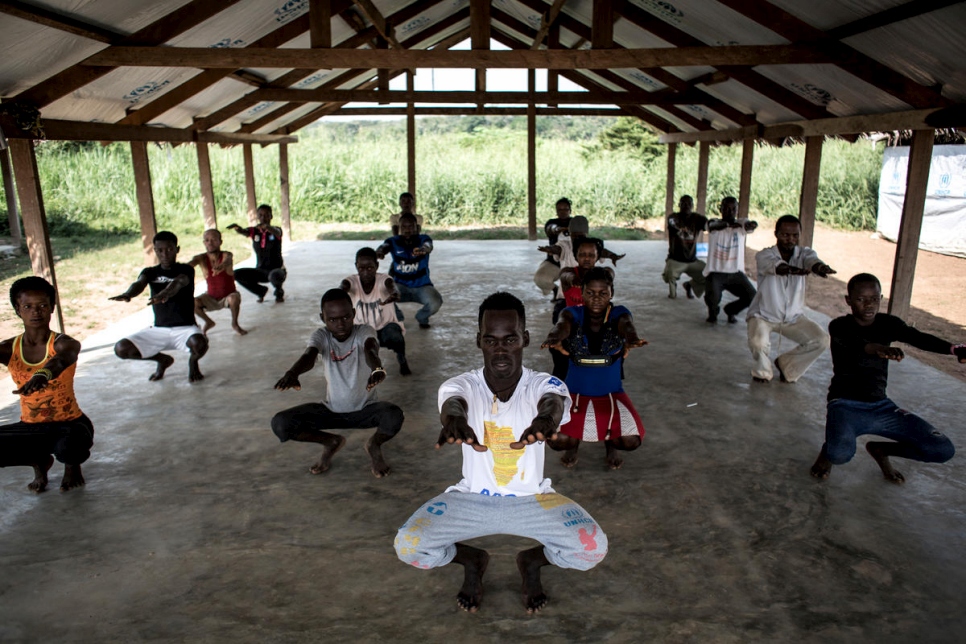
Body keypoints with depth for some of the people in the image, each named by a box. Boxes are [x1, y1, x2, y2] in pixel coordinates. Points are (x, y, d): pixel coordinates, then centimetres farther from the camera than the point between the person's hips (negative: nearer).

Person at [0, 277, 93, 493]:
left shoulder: (63, 343, -15)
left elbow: (62, 359, -40)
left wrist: (43, 375, -63)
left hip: (69, 423, -4)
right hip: (31, 427, 4)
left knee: (67, 447, -38)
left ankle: (72, 465, 4)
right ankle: (39, 461, 13)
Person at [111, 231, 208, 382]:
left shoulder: (185, 270, -3)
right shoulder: (150, 272, 8)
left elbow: (179, 282, -27)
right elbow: (139, 283, -15)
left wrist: (165, 293, -51)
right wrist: (127, 294, -41)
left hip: (185, 328, -4)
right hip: (158, 329, 4)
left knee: (199, 343, -38)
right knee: (121, 349, -13)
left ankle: (193, 360, 4)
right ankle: (163, 360, 17)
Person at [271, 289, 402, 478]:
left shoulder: (364, 332, -15)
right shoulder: (321, 336, -10)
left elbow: (371, 349, -38)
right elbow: (308, 355, -32)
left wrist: (377, 368, -64)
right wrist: (292, 373, -57)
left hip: (365, 409, -2)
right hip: (330, 410, 2)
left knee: (394, 416, -35)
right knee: (280, 424, -18)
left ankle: (374, 444, 3)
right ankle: (331, 442, 10)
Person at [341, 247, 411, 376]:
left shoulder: (383, 279, -22)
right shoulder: (352, 281, -18)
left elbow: (391, 286, -47)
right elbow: (344, 286, -42)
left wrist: (394, 293, -73)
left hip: (385, 326, -3)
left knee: (395, 338, -35)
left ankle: (402, 360, 0)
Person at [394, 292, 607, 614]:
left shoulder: (544, 384, -16)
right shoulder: (461, 385, -15)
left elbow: (553, 402, -41)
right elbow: (452, 403, -40)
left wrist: (545, 418, -68)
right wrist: (455, 420, -67)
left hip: (532, 499, 0)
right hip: (472, 498, 1)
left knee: (593, 547, -25)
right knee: (407, 545, -21)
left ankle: (533, 561, 10)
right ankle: (472, 560, 12)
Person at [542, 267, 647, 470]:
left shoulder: (619, 314, -9)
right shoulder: (573, 314, -9)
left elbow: (626, 326, -34)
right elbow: (562, 326, -34)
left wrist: (632, 339, -61)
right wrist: (553, 338, -60)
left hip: (611, 394, 0)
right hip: (575, 393, 0)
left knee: (631, 440, -24)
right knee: (557, 440, -25)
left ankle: (610, 443, 15)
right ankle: (573, 443, 15)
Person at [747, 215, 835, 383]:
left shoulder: (804, 254, -5)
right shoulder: (764, 256, -15)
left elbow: (812, 261, -30)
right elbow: (775, 266, -39)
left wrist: (820, 267, -56)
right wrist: (792, 270, -62)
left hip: (794, 317, 4)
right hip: (763, 315, -4)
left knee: (822, 340, -14)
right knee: (758, 342, -32)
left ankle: (786, 365, 14)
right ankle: (762, 371, 4)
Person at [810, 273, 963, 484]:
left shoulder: (888, 324, 5)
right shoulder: (839, 326, -8)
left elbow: (918, 338, -15)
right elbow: (853, 342, -32)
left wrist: (954, 348, -37)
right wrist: (876, 348, -56)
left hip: (880, 405, 5)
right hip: (845, 404, -5)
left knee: (943, 450, -6)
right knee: (841, 454, -35)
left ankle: (880, 449, 21)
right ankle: (829, 449, 5)